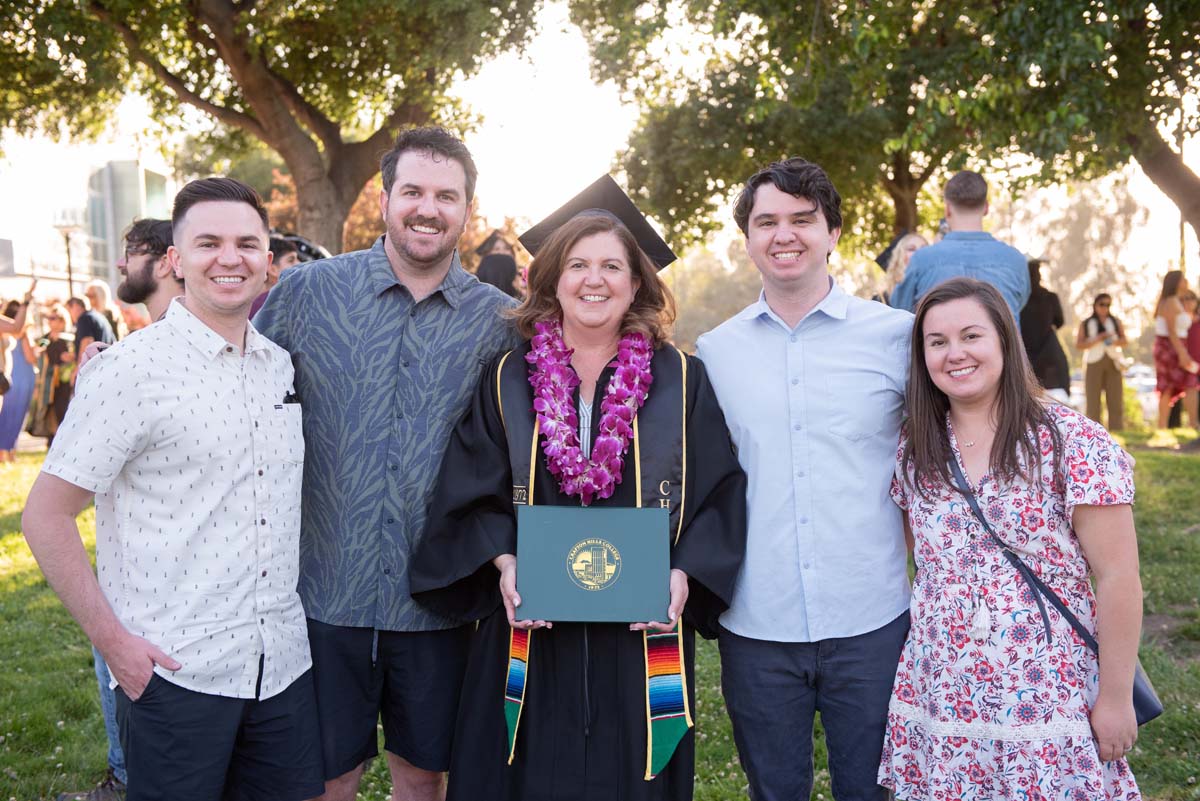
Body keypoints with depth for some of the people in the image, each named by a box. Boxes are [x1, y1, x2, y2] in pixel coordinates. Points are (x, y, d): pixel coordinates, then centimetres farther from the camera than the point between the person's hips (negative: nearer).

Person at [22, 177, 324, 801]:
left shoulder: (282, 366, 8)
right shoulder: (130, 370, -10)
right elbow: (46, 516, -8)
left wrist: (293, 612, 12)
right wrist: (112, 640, -12)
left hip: (284, 662, 5)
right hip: (173, 672, -5)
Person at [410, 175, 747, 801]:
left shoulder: (680, 381, 2)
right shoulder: (509, 380, 4)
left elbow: (720, 493, 0)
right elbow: (473, 496, 4)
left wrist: (684, 573, -13)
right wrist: (504, 564, -11)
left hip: (644, 632, 0)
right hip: (531, 633, 1)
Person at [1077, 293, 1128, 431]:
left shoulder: (1116, 322, 15)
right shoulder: (1086, 324, 8)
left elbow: (1124, 341, 6)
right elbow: (1079, 344, -2)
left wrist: (1114, 341, -15)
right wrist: (1097, 339, -14)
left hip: (1112, 363, 2)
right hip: (1094, 364, -2)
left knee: (1116, 399, -4)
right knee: (1093, 400, -5)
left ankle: (1116, 430, -3)